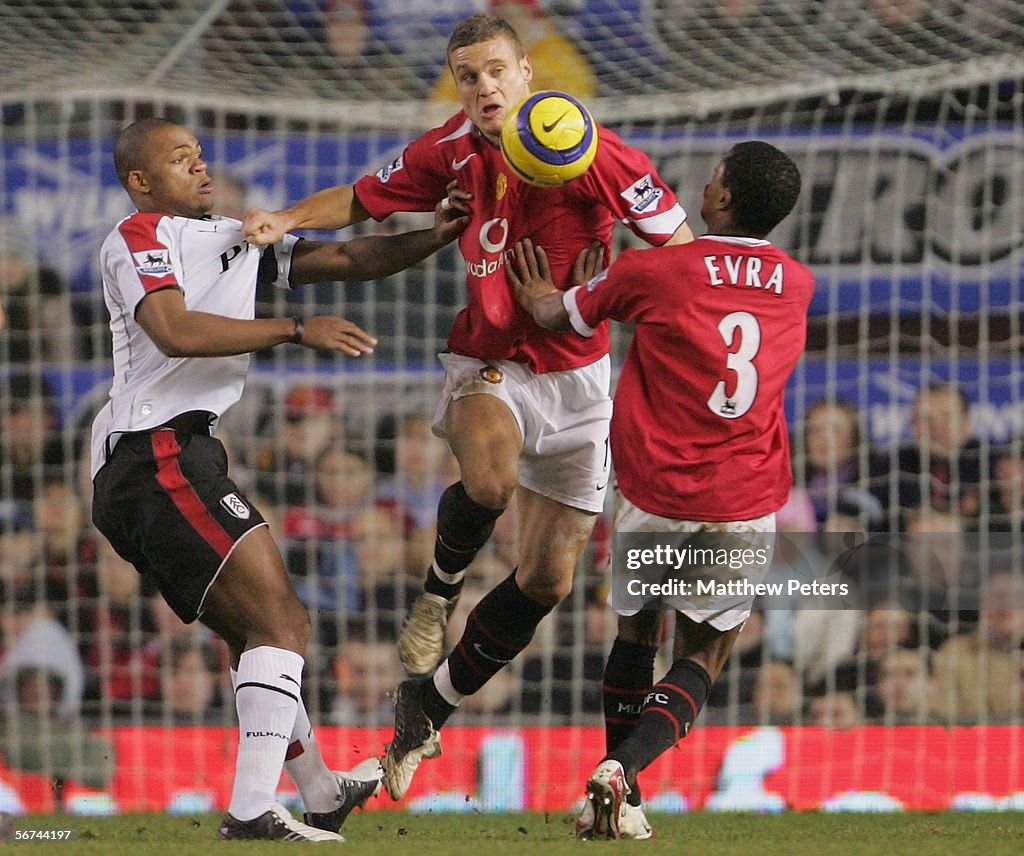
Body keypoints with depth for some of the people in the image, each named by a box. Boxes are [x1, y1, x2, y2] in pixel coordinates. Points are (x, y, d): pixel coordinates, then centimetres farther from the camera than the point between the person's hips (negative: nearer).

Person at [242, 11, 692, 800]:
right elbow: (362, 200, 11)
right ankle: (440, 589, -5)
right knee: (490, 479, -36)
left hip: (576, 375, 0)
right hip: (489, 362, 0)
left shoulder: (592, 152, -15)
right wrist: (288, 221, -7)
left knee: (548, 578, 1)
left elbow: (678, 242, -8)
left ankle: (428, 706, 19)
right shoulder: (452, 151, -3)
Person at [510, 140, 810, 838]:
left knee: (635, 637, 20)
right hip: (747, 508, 1)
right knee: (703, 658, 11)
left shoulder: (652, 272, -7)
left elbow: (557, 313, 10)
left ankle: (621, 805, 16)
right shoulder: (797, 285, 3)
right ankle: (623, 770, -13)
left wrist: (540, 296, 32)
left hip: (656, 496, -1)